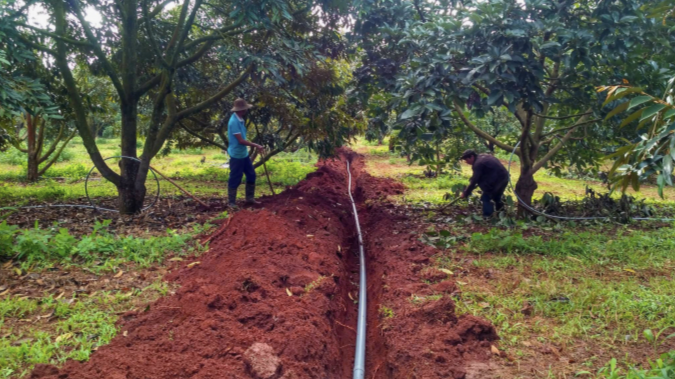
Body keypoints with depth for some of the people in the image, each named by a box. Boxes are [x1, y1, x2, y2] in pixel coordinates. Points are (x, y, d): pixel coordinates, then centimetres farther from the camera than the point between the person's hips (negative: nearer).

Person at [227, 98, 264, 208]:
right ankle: (231, 202, 13)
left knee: (251, 175, 15)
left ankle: (250, 198, 28)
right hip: (236, 155, -9)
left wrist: (255, 146, 11)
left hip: (244, 154, 9)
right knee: (235, 179, 1)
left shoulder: (240, 119, 6)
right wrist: (256, 145, -16)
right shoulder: (234, 121, -23)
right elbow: (241, 140, -23)